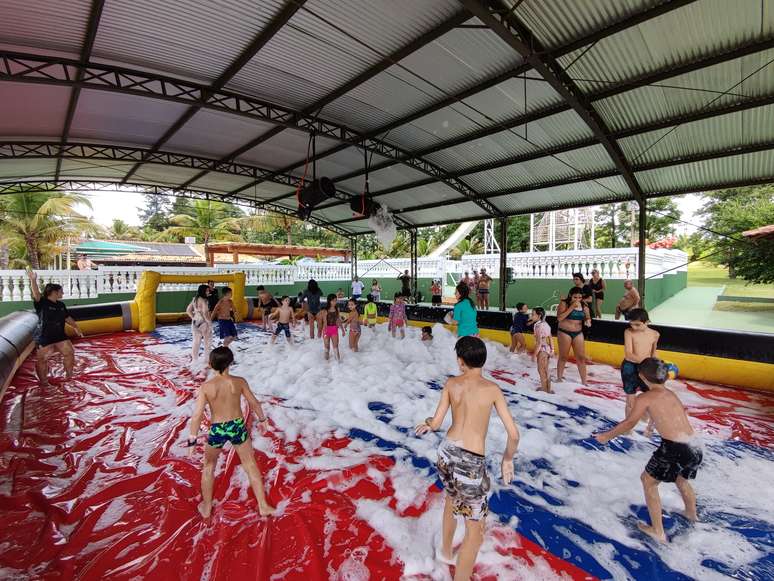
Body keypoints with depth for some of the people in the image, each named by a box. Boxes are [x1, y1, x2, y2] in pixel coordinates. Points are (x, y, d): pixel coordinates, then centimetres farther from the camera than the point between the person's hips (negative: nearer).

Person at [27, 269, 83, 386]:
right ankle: (43, 380, 20)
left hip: (60, 336, 6)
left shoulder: (61, 305, 9)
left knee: (69, 352, 4)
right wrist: (33, 281, -46)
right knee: (41, 359, 2)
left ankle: (69, 375, 22)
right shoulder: (42, 302, -10)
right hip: (44, 337, -5)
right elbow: (36, 294, -31)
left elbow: (68, 318, 20)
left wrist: (76, 327, 26)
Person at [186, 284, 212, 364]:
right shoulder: (204, 300, -18)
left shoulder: (194, 299, 7)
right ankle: (208, 359, 17)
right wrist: (210, 322, -17)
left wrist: (194, 318, 11)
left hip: (195, 322, 7)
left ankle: (194, 359, 18)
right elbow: (205, 313, -24)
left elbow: (188, 310, 12)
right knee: (208, 341, 9)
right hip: (204, 323, -7)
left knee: (196, 341, 14)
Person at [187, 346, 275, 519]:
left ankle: (206, 507, 43)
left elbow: (197, 415, -13)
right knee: (250, 465, 16)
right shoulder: (239, 382, -12)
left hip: (217, 430, 0)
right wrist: (262, 418, 16)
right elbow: (254, 403, -2)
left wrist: (192, 439, -1)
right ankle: (263, 506, 25)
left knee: (209, 466, 28)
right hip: (237, 426, 0)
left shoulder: (206, 386, -14)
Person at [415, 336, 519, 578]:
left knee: (452, 498, 33)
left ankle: (445, 551, 55)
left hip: (446, 452, 6)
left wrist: (427, 423, 23)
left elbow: (436, 424, 0)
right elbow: (513, 435, -11)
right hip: (470, 462, -5)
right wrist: (507, 459, 8)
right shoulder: (492, 389, -11)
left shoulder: (451, 383, -3)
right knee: (476, 529, 13)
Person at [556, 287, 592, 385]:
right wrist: (571, 307, -22)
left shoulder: (584, 305, 3)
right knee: (563, 357, 6)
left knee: (581, 358, 4)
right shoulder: (564, 303, -9)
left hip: (578, 333, 4)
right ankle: (559, 377, 23)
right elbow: (559, 318, -19)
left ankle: (584, 382, 13)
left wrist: (588, 321, -13)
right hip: (564, 333, -4)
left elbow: (587, 318, 12)